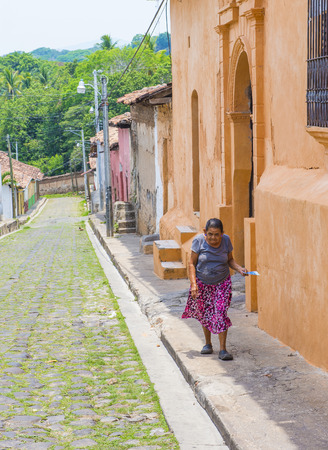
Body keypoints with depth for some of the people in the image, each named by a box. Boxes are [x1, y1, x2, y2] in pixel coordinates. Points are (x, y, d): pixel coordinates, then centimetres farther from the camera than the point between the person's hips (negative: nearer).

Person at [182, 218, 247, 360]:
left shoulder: (226, 240, -8)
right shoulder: (199, 241, -15)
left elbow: (230, 260, 6)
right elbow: (192, 263, -11)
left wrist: (239, 269, -14)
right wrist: (193, 284, -19)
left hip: (222, 283, 0)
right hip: (202, 283, 0)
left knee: (221, 313, -11)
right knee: (205, 314, 11)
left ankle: (223, 349, -8)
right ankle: (208, 344, 32)